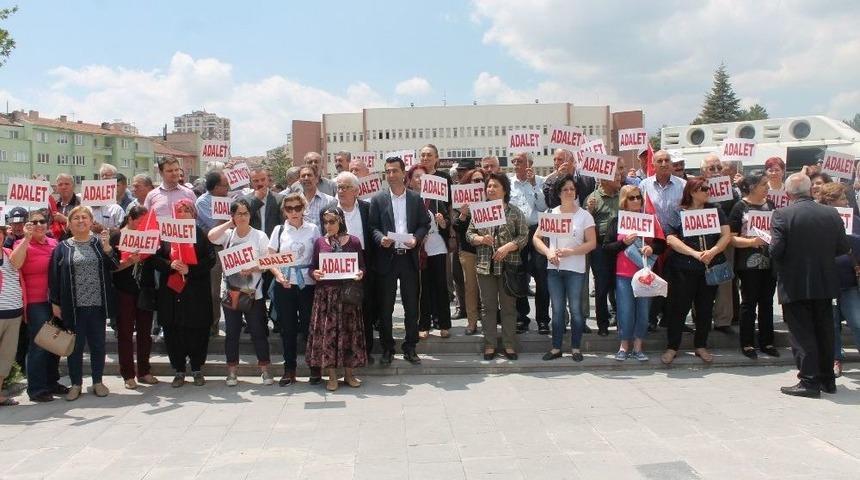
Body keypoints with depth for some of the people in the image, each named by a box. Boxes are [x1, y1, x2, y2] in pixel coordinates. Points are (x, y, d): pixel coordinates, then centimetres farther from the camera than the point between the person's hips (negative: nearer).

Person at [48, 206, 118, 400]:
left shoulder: (100, 243, 6)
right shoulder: (62, 248, 2)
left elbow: (113, 267, -3)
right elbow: (54, 276, 2)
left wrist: (107, 247, -17)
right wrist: (55, 303, -2)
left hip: (98, 304, 1)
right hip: (73, 306, -1)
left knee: (98, 344, 9)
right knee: (75, 346, 7)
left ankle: (98, 381, 21)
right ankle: (76, 384, 18)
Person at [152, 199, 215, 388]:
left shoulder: (201, 234, 2)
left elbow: (210, 259, -5)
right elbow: (156, 258, 3)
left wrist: (190, 269, -15)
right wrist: (170, 265, -16)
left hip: (196, 292, -1)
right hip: (171, 290, 2)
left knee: (198, 331, 2)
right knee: (173, 332, 4)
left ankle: (197, 370, 18)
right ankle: (179, 371, 17)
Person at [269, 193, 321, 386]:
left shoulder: (313, 229, 4)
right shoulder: (279, 230, 6)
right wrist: (279, 275, -12)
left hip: (308, 283, -1)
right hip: (284, 285, 1)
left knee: (310, 325, 1)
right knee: (287, 328, 6)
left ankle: (315, 369, 13)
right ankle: (289, 370, 16)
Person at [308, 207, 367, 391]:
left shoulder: (353, 241, 2)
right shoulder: (319, 242, 5)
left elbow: (362, 266, 6)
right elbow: (313, 267, 9)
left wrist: (360, 274, -14)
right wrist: (314, 273, -13)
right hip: (325, 294, 1)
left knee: (349, 331, 3)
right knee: (326, 331, 0)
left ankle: (349, 373, 16)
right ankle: (332, 376, 10)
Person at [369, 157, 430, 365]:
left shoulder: (416, 198, 6)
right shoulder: (378, 199, 3)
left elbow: (425, 224, 7)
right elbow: (373, 226, 1)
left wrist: (416, 238, -11)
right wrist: (381, 238, -18)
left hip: (409, 257, 1)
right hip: (386, 257, -1)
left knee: (412, 305, 6)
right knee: (385, 307, 5)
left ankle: (410, 347, 17)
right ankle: (387, 348, 17)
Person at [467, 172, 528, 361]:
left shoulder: (515, 212, 1)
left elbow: (524, 236, -2)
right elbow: (469, 233, 8)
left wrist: (508, 246, -17)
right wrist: (481, 239, -12)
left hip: (509, 265, -2)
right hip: (485, 266, 2)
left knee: (509, 306, 5)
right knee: (488, 306, 7)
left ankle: (509, 345, 14)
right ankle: (490, 345, 15)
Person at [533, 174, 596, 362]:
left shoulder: (584, 215, -1)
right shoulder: (550, 214, 6)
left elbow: (592, 243, -6)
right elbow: (536, 238, 7)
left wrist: (570, 252, -18)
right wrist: (548, 252, -11)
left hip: (575, 269, -2)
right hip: (554, 269, 3)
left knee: (575, 309, 1)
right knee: (557, 309, 8)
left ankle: (576, 348, 13)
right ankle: (556, 348, 16)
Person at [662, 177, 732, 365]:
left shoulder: (715, 210, 7)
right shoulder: (678, 213, -2)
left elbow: (726, 235, 1)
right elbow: (671, 239, -11)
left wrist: (713, 251, -16)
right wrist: (695, 254, -19)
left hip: (710, 268, 3)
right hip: (684, 270, -3)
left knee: (705, 308, 10)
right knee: (679, 307, 1)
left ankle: (701, 346, 24)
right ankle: (672, 347, 12)